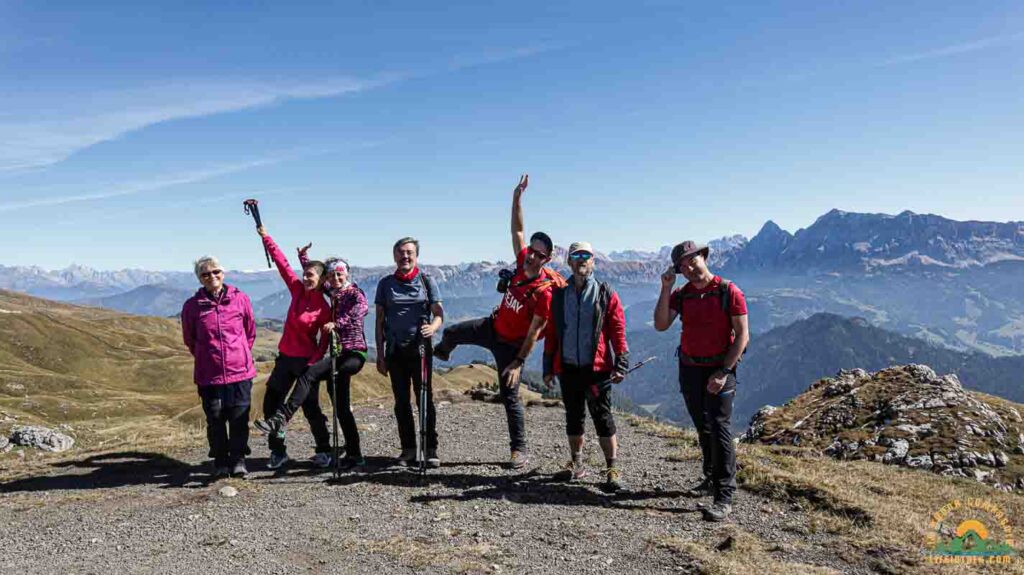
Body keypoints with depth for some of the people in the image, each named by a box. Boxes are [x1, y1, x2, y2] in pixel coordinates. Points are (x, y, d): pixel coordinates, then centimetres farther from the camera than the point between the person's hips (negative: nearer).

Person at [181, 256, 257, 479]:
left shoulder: (240, 298, 0)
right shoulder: (192, 306, -1)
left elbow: (250, 331, 12)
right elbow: (189, 340, 12)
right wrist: (206, 358, 13)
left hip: (240, 371, 0)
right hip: (209, 375, 0)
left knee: (239, 419, 3)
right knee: (215, 420, 7)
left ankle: (238, 460, 16)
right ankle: (220, 463, 21)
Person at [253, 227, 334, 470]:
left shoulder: (324, 308, -13)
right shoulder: (298, 290, 0)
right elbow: (282, 263, 1)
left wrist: (314, 363, -21)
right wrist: (266, 237, 3)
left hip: (307, 361, -6)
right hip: (285, 356, 6)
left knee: (310, 407, 2)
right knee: (271, 403, 6)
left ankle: (324, 450, 20)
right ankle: (278, 451, 19)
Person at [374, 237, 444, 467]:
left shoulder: (426, 280, 3)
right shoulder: (386, 283, 8)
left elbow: (439, 313, 0)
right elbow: (379, 321, 9)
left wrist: (432, 327, -24)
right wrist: (379, 355, 4)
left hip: (420, 347, -2)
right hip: (395, 350, 2)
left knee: (425, 399, -2)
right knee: (401, 402, 6)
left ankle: (430, 449, 4)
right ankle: (408, 449, 15)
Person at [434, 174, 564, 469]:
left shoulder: (544, 291, -29)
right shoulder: (522, 264, -12)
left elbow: (534, 331, -25)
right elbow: (517, 230, -5)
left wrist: (519, 362, -25)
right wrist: (517, 197, -14)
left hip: (511, 343, -7)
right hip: (493, 326, 7)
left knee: (510, 396, -4)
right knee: (451, 333, 19)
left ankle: (520, 451, 9)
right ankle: (442, 352, 60)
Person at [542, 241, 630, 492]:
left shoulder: (605, 294, 1)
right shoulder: (559, 295, 9)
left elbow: (618, 330, -2)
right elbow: (551, 333, 11)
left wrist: (621, 363, -9)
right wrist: (548, 367, 9)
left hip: (597, 367, -3)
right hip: (568, 368, 3)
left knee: (603, 417, -3)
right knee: (573, 417, 13)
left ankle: (612, 469, 5)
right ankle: (576, 464, 28)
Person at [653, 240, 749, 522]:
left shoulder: (729, 292, -10)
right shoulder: (681, 294, 3)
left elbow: (742, 336, -11)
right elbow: (661, 325, -10)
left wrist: (723, 372, -17)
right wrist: (665, 289, -16)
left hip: (720, 369, -5)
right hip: (689, 368, 5)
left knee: (719, 428, -12)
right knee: (703, 428, 16)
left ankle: (724, 496, -9)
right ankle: (711, 479, 32)